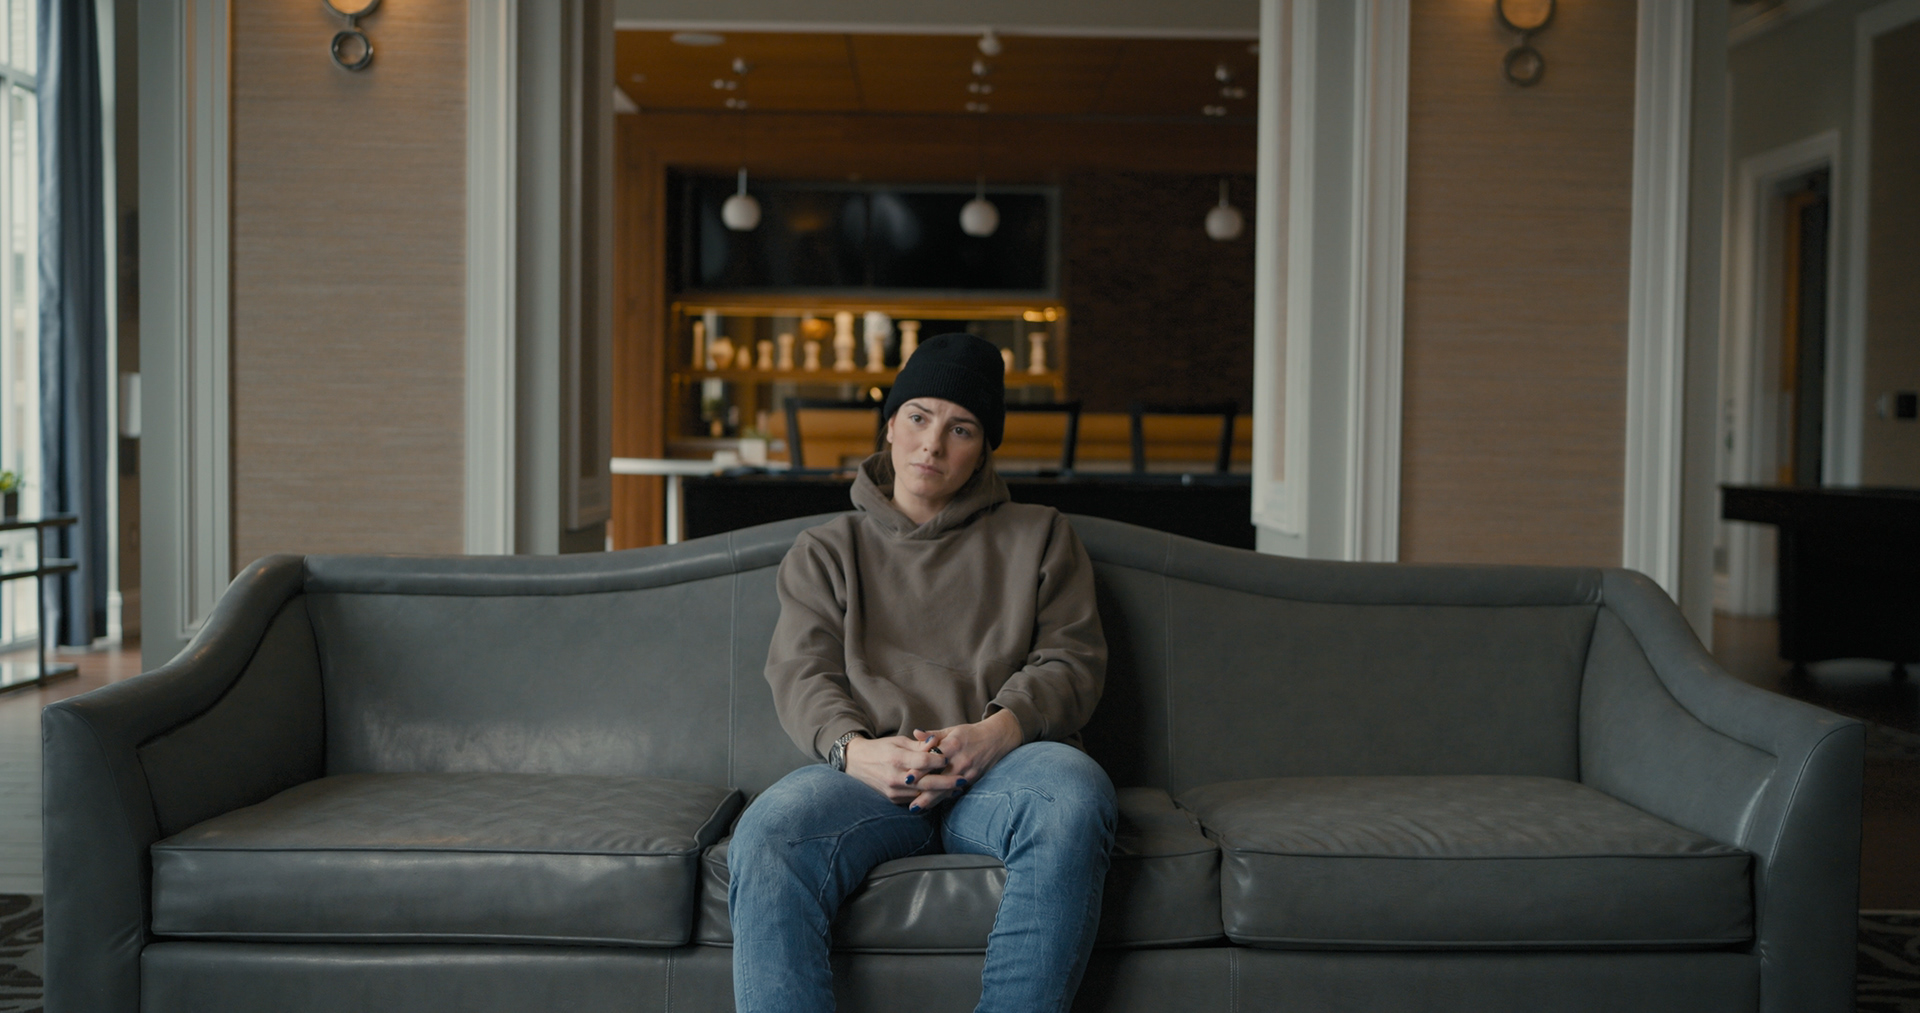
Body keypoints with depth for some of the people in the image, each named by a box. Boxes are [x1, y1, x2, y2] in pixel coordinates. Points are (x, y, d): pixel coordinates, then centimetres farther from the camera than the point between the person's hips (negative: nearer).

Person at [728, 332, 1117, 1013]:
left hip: (1002, 762, 0)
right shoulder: (825, 551, 25)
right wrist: (854, 748, -14)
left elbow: (1072, 659, 11)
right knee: (765, 839, -34)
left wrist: (996, 732, -11)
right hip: (870, 771, 1)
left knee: (1075, 792, -38)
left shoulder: (1039, 536, 24)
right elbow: (801, 674, 10)